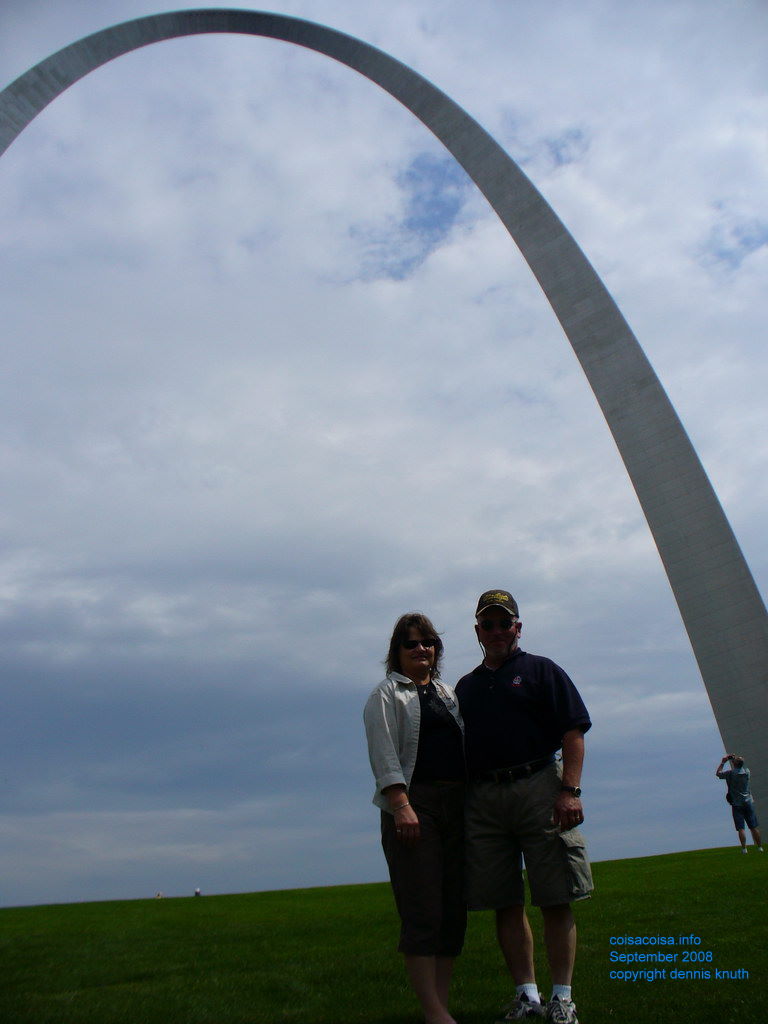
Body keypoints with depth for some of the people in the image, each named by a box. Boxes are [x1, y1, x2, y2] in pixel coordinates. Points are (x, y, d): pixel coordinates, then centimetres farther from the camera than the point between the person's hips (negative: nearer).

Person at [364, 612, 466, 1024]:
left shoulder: (448, 693, 19)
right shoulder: (387, 694, 2)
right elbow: (384, 755, -8)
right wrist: (402, 807, -19)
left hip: (457, 805, 6)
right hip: (413, 805, -6)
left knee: (454, 909, 7)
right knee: (422, 912, -5)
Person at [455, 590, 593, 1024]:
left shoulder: (542, 670, 6)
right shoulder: (466, 686, 18)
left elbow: (573, 733, -1)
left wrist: (570, 791, -12)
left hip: (539, 789, -3)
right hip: (482, 799, 4)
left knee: (555, 900, 1)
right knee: (506, 904, 7)